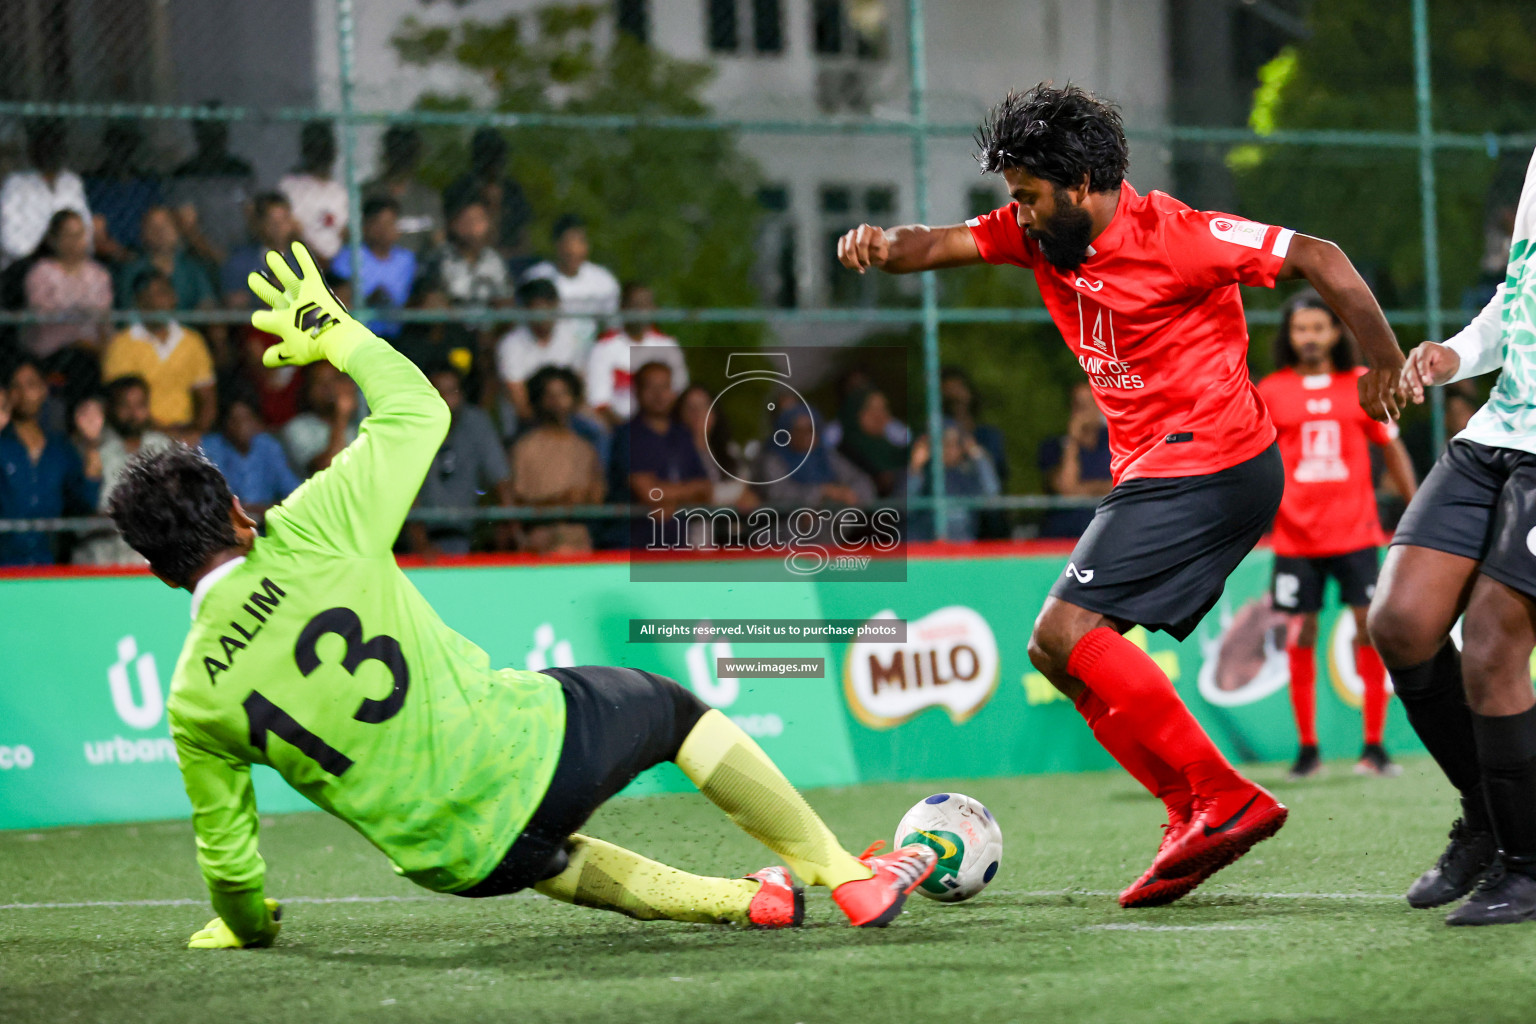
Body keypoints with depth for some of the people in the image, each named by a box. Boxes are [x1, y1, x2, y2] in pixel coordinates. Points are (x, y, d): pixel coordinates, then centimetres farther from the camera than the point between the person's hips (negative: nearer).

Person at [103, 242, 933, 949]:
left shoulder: (194, 701, -7)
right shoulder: (305, 535, -13)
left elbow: (229, 855, 4)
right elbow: (417, 410, 2)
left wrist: (244, 926, 26)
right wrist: (339, 336, 17)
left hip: (463, 860, 2)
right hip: (531, 747, -2)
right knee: (673, 709, 28)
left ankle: (743, 900, 36)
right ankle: (850, 879, 32)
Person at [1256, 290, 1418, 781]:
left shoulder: (1363, 386, 6)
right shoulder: (1270, 392, 3)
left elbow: (1391, 448, 12)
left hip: (1355, 532, 0)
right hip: (1296, 535, 0)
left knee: (1371, 629, -6)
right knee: (1300, 638, -1)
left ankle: (1373, 748, 1)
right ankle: (1307, 748, 9)